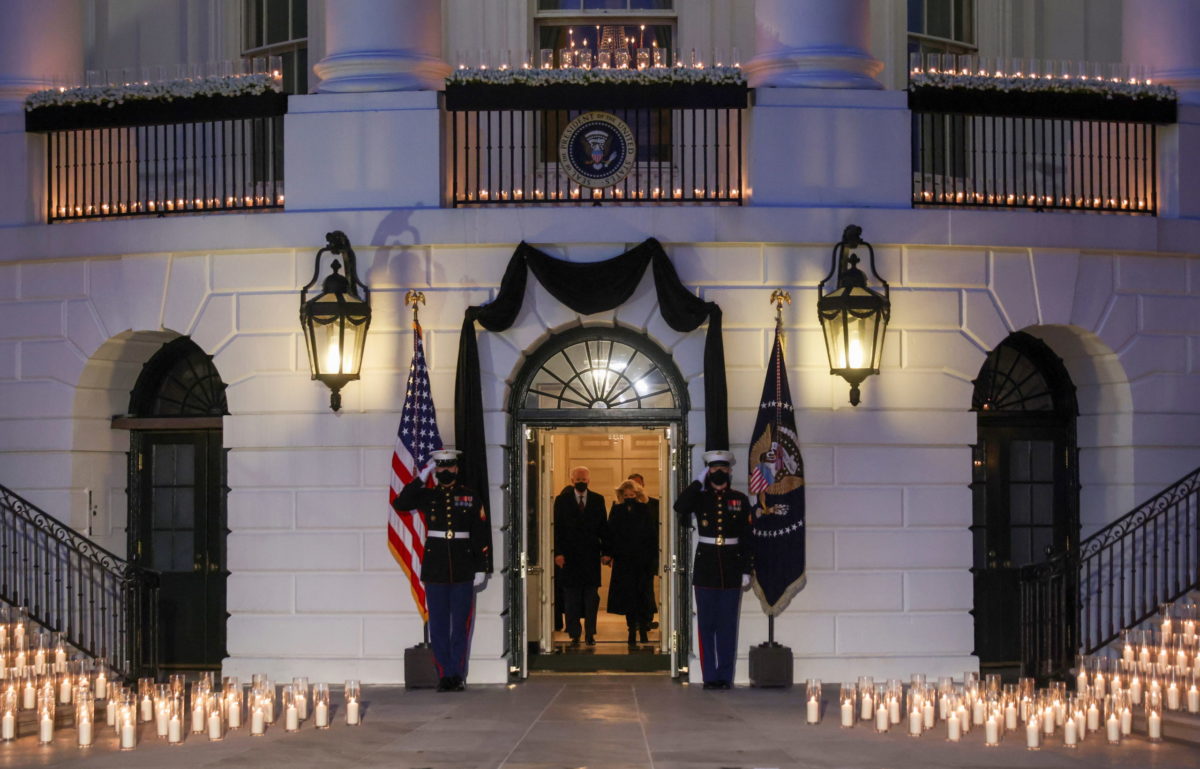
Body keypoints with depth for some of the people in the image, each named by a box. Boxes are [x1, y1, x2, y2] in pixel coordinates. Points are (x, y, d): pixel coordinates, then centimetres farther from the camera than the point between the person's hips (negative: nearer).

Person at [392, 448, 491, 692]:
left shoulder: (470, 497, 5)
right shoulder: (426, 496, 7)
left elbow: (482, 534, 4)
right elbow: (399, 503, -9)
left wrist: (482, 569, -2)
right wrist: (421, 478, -10)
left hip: (463, 569, -1)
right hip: (435, 570, 1)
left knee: (461, 625, 1)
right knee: (438, 625, 2)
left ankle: (458, 674, 7)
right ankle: (444, 675, 7)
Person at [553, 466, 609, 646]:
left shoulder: (598, 500, 8)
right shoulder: (562, 500, 4)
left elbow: (603, 527, 7)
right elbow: (557, 528, 0)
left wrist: (605, 551, -1)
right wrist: (558, 552, -8)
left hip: (591, 555, 1)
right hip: (569, 555, -1)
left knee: (592, 596, 2)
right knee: (571, 597, 1)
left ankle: (590, 634, 8)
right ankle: (574, 635, 6)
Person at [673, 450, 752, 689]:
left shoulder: (740, 501, 6)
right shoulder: (699, 498, 4)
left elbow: (746, 538, 5)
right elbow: (680, 507, -19)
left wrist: (746, 570, 0)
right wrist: (699, 481, -12)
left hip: (731, 569, 0)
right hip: (705, 568, 0)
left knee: (728, 625, 3)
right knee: (706, 624, 2)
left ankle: (725, 677, 8)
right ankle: (710, 677, 6)